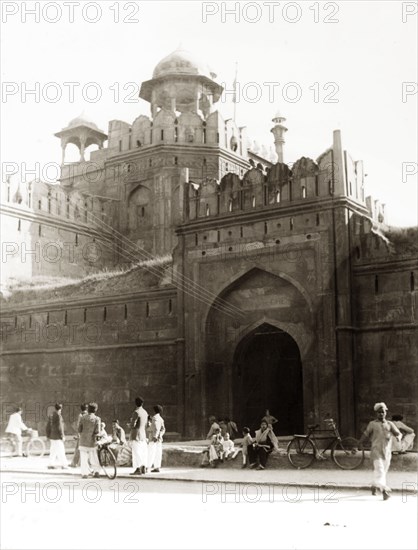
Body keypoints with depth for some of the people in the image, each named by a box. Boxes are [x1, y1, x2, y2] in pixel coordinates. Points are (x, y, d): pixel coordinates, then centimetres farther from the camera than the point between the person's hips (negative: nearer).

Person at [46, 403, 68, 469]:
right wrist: (62, 436, -12)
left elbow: (48, 427, 13)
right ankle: (64, 465, 3)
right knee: (61, 451, -2)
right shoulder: (58, 416, -16)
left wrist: (48, 435, 20)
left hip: (52, 437, 8)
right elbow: (59, 427, -19)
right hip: (58, 437, -8)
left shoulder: (51, 415, 8)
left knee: (53, 451, 12)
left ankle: (51, 464, 12)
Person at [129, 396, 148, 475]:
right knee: (143, 452, 10)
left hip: (136, 435, -8)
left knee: (136, 452, -6)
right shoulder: (145, 412, 10)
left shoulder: (136, 412, -15)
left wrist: (129, 424, 4)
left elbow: (132, 425, -18)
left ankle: (138, 470, -8)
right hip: (143, 434, 8)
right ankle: (143, 468, 12)